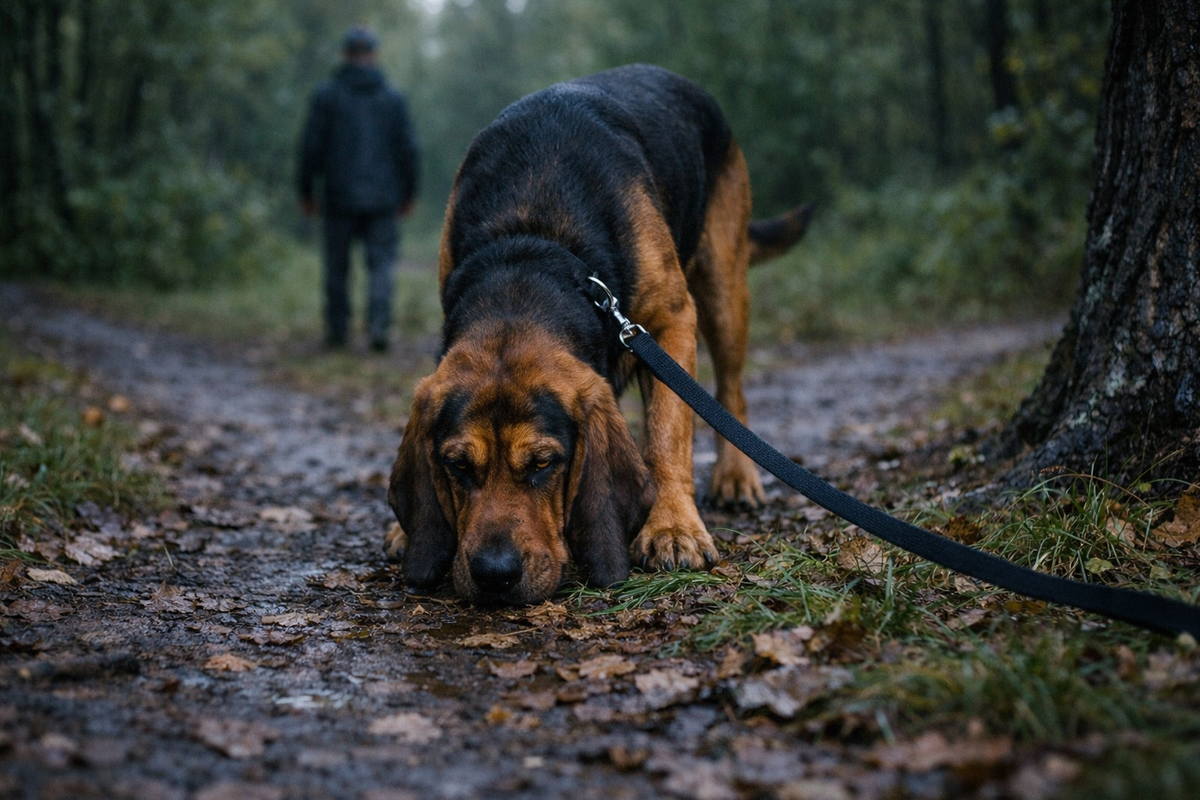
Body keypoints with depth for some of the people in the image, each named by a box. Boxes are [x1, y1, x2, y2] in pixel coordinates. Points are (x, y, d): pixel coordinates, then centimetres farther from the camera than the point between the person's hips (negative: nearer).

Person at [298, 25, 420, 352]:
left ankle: (337, 329, 15)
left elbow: (311, 147, -2)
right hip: (383, 199, 0)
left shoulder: (326, 94, -1)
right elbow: (407, 149, 4)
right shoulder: (393, 97, 3)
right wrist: (408, 194, 13)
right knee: (381, 264, 1)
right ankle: (378, 324, -14)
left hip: (339, 198, 0)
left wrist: (307, 191, 6)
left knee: (337, 266, 9)